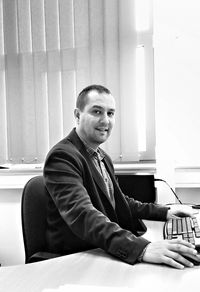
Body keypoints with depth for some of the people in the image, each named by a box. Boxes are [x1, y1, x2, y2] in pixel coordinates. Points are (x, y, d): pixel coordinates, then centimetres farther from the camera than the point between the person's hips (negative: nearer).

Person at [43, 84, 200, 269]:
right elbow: (82, 214, -30)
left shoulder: (103, 158, 14)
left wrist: (164, 212, 9)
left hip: (104, 252, 8)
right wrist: (141, 248, -41)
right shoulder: (62, 156, -17)